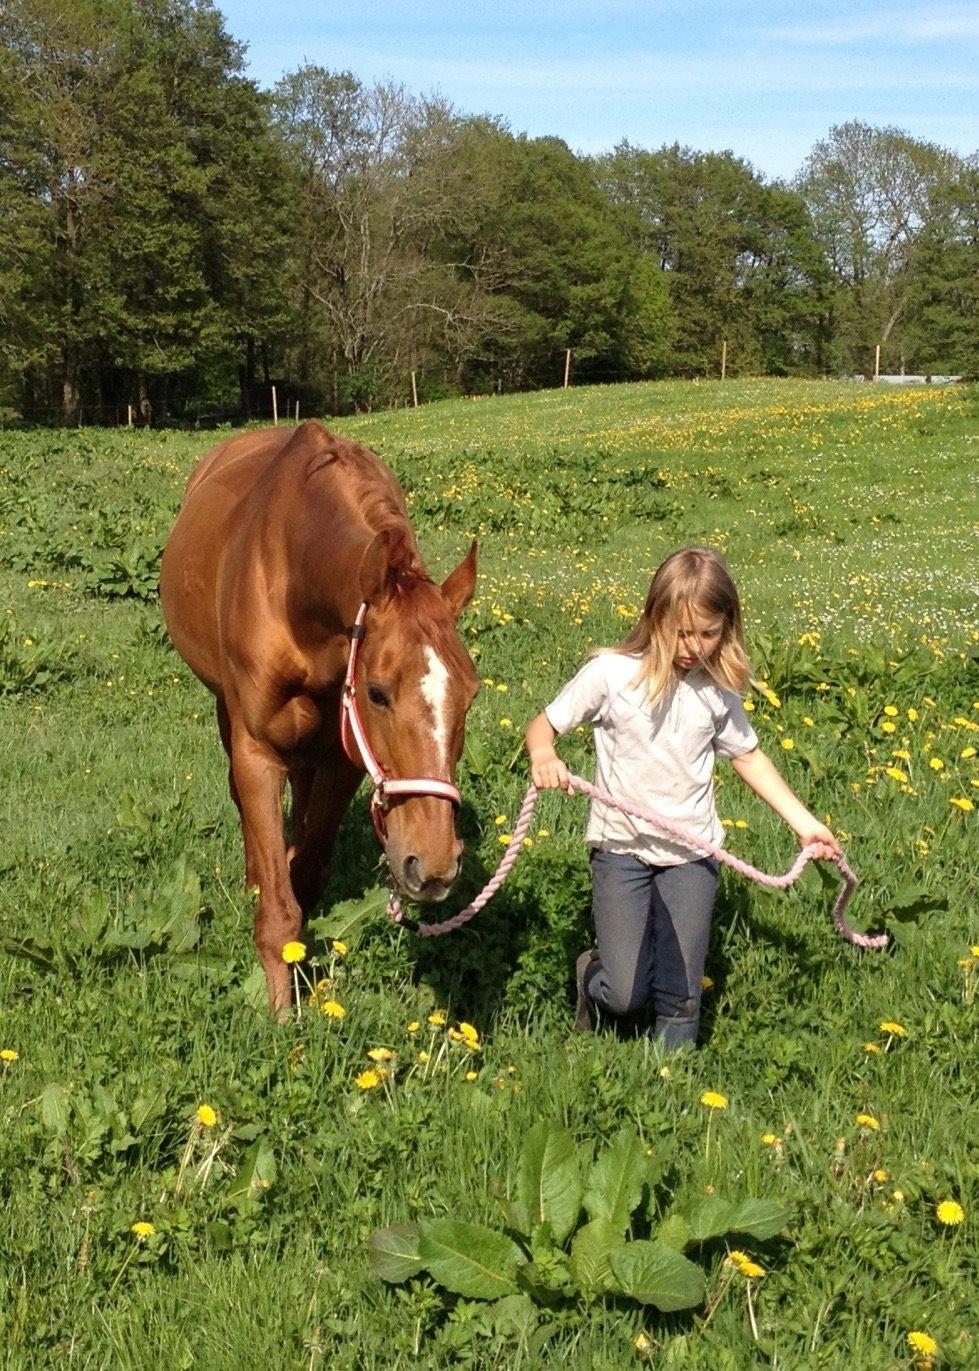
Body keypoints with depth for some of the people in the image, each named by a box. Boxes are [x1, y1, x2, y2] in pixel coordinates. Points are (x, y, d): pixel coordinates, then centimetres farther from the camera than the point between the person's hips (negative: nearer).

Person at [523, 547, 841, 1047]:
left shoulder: (719, 690, -1)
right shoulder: (611, 674, -12)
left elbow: (748, 757, 14)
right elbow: (543, 724, -4)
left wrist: (806, 824, 10)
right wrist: (542, 753, -29)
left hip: (692, 853, 3)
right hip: (622, 849, -2)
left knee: (680, 996, 2)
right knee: (625, 996, -5)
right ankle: (594, 973, 29)